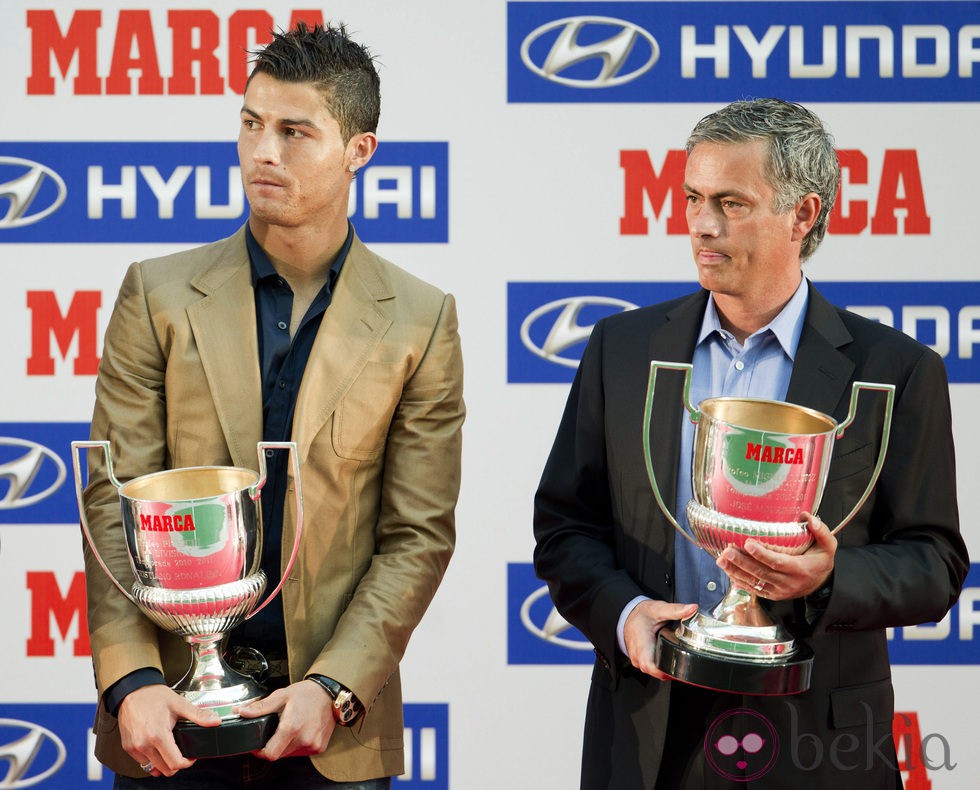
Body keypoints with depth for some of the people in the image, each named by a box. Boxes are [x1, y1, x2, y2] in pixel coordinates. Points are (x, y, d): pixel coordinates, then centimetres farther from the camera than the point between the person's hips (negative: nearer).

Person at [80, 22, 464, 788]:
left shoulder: (420, 320, 1)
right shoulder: (159, 294, 2)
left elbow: (419, 534, -1)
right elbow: (115, 503, -2)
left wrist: (332, 688, -12)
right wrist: (130, 683, -14)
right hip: (170, 711, 1)